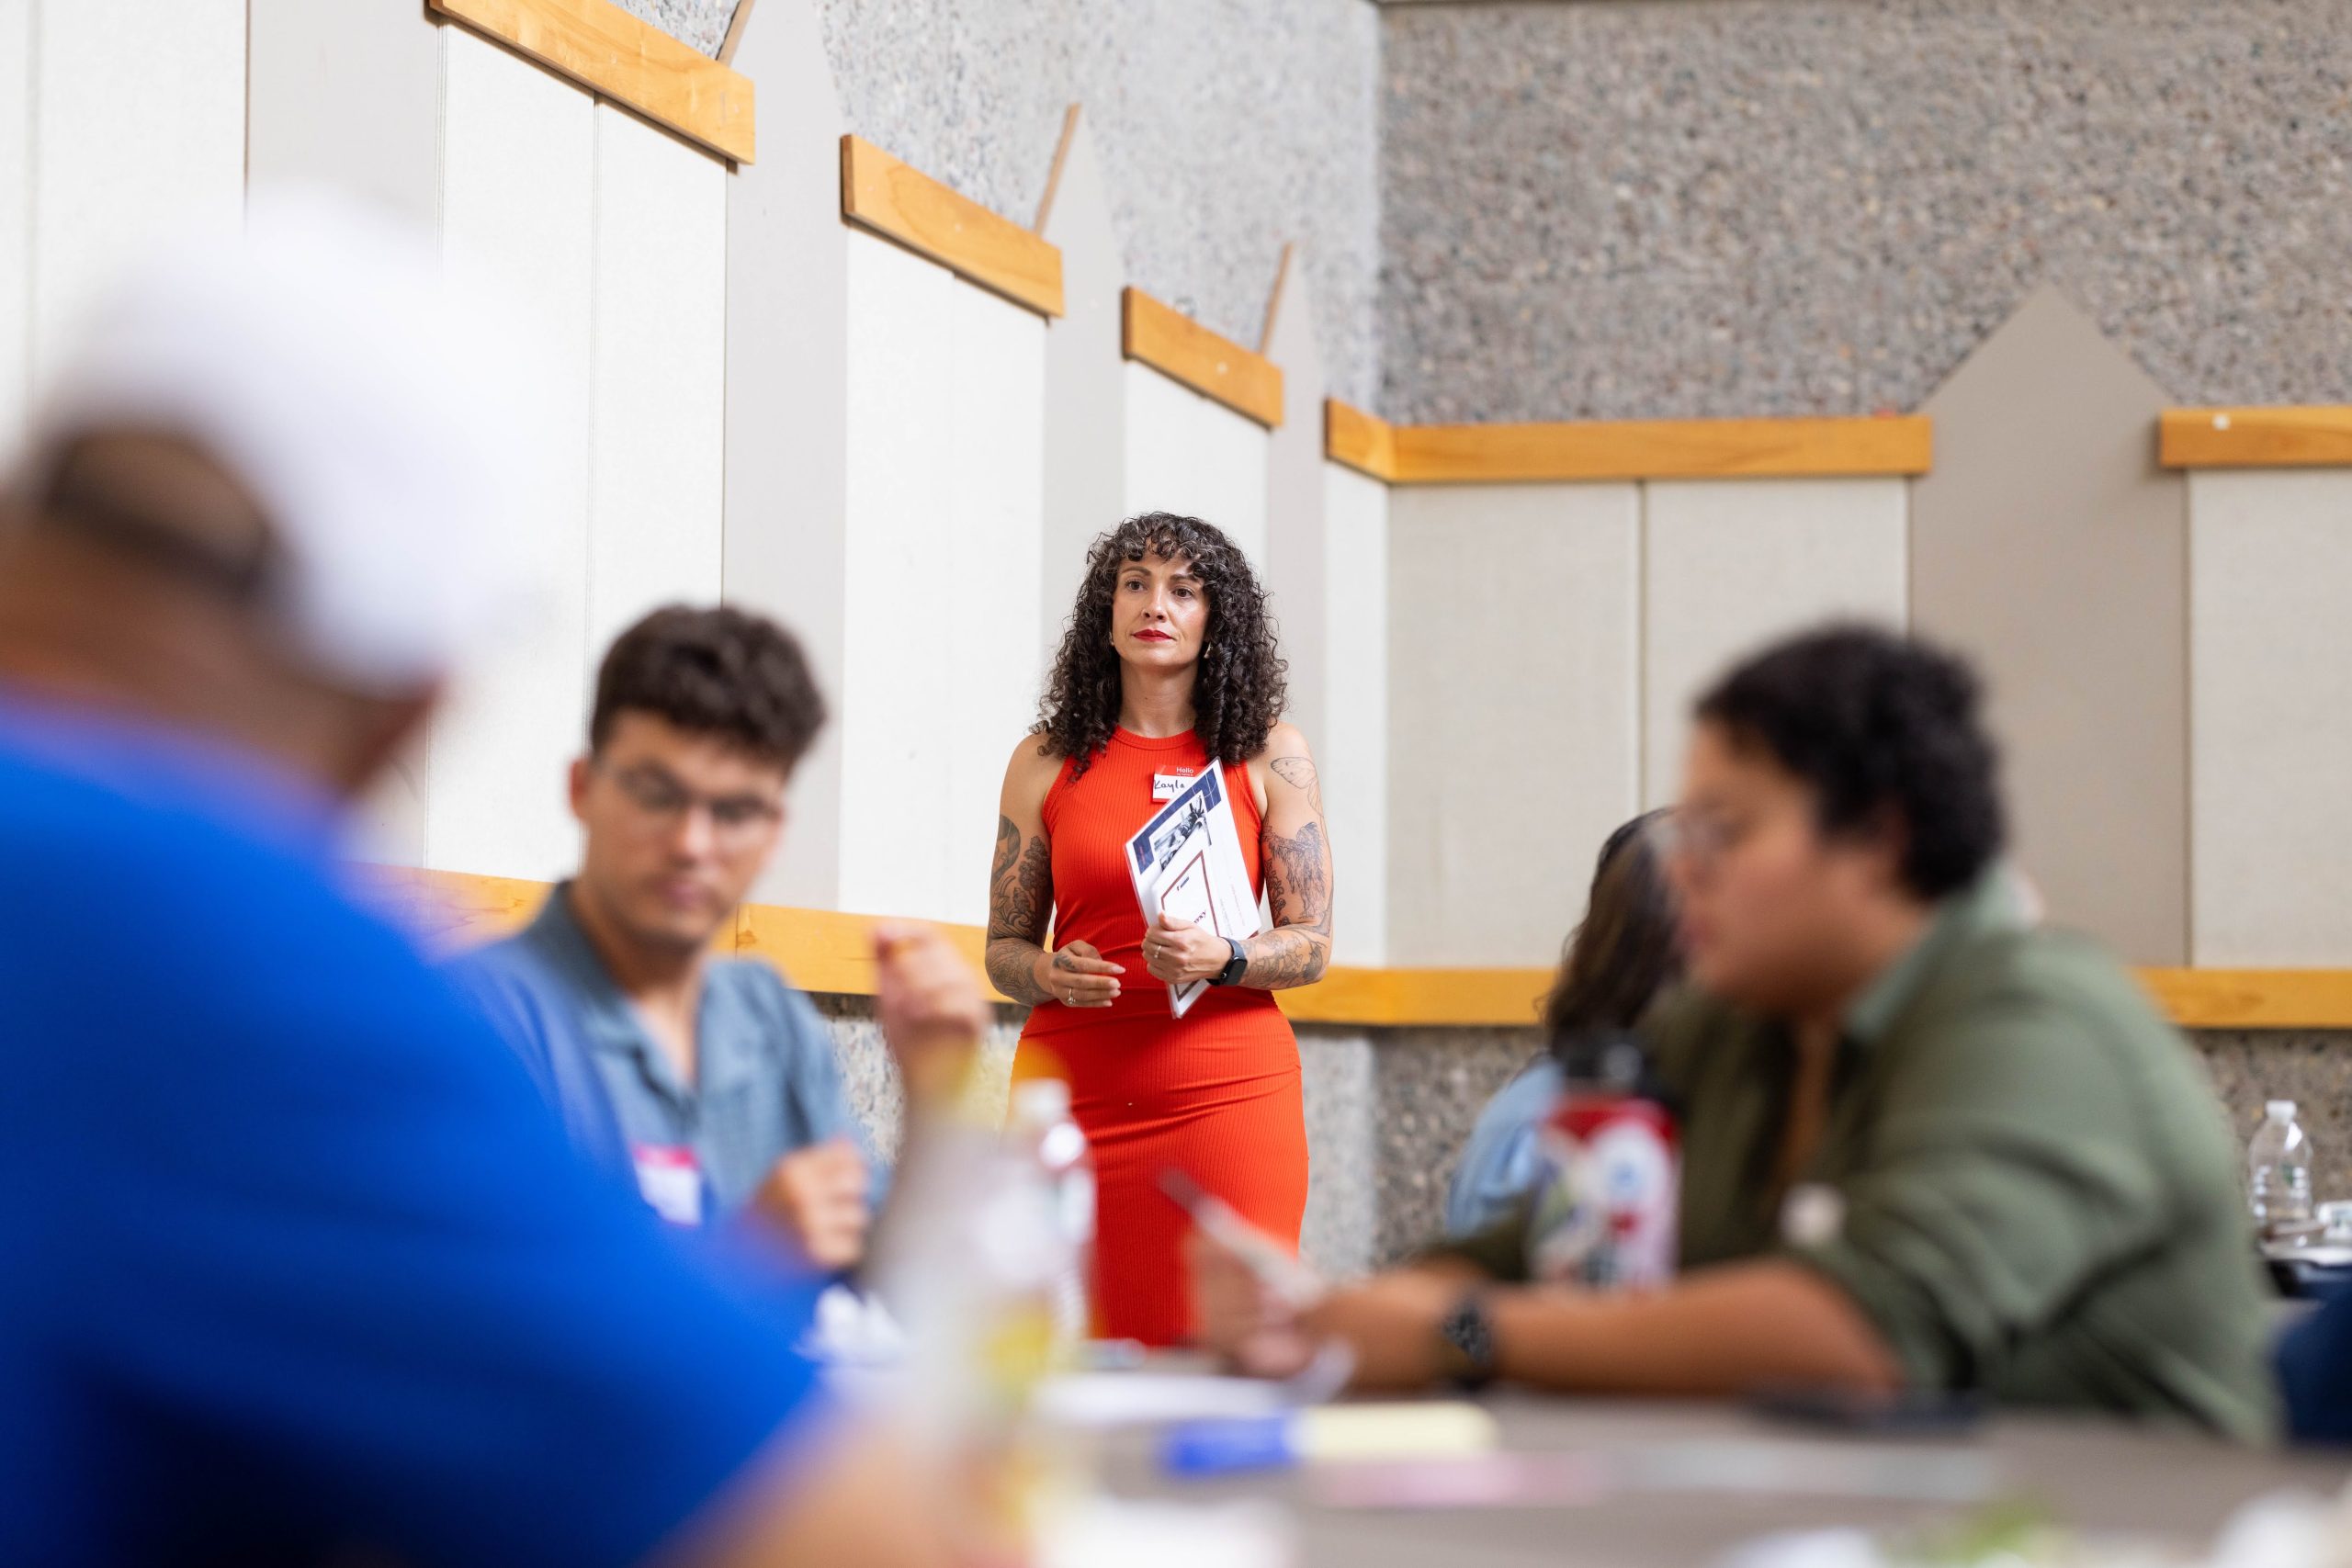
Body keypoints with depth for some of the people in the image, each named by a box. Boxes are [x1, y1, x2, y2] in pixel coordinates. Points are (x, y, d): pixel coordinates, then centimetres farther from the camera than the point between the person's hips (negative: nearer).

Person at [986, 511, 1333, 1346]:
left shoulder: (1271, 756, 8)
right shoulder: (1046, 761, 10)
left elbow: (1312, 943, 6)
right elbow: (1004, 946, 13)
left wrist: (1219, 958, -14)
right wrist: (1052, 974, -9)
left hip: (1229, 1090, -1)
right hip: (1075, 1086, 1)